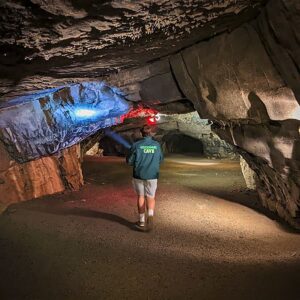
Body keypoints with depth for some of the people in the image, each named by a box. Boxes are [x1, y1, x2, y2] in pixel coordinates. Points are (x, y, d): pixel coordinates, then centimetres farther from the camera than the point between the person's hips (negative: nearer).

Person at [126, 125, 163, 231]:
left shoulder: (136, 145, -10)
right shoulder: (157, 145, -4)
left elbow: (129, 161, -7)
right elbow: (160, 160, 7)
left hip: (139, 175, -1)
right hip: (152, 176, 1)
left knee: (141, 197, 13)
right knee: (150, 197, 14)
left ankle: (142, 222, 20)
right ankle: (150, 215, -12)